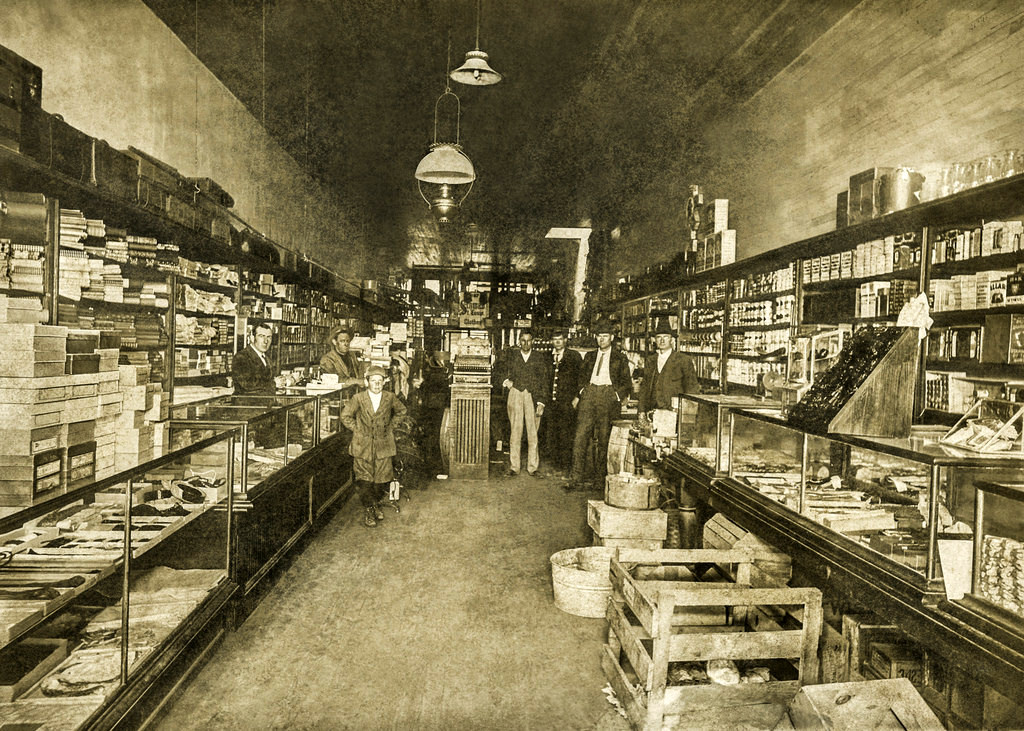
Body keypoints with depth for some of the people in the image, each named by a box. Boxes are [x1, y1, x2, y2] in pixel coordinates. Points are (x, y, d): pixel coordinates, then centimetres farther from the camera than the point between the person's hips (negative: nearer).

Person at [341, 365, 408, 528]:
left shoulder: (390, 398, -2)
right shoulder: (358, 398, -7)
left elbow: (401, 411, 17)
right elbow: (345, 416, 6)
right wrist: (357, 429, 0)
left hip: (383, 446, 2)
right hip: (363, 446, -1)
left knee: (382, 479, 7)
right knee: (364, 480, 1)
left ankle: (378, 505, 31)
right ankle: (368, 511, 17)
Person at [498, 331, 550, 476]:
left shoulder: (538, 358, 7)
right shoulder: (511, 354, 10)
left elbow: (544, 381, 4)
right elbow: (501, 369, 24)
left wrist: (541, 402, -4)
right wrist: (506, 380, 3)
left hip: (533, 396, 0)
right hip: (515, 395, 0)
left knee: (533, 432, -1)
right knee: (515, 430, -1)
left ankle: (532, 467, 7)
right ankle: (514, 466, 5)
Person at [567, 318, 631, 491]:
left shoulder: (620, 358, 11)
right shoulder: (590, 356, 20)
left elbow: (625, 382, 11)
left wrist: (619, 397, -4)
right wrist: (578, 395, 6)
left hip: (609, 396, -2)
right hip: (589, 394, 2)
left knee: (604, 439, -1)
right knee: (581, 436, -7)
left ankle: (599, 479, 8)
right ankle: (577, 478, -6)